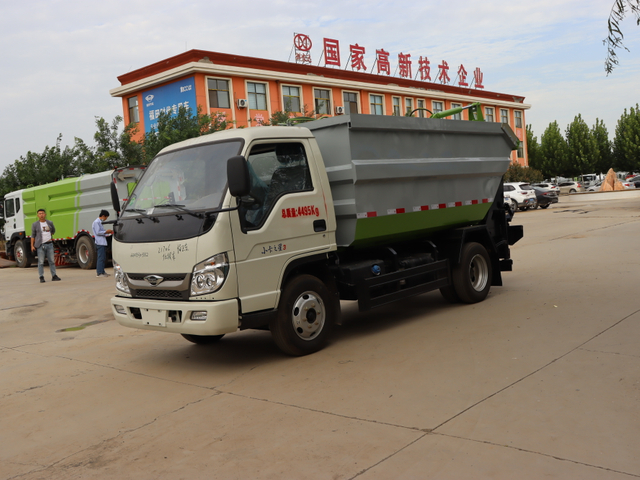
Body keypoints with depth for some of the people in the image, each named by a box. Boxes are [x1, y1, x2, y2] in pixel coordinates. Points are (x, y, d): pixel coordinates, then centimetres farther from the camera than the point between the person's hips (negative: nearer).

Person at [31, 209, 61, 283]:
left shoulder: (50, 223, 9)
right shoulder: (35, 224, 0)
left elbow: (53, 230, 28)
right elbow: (33, 235, 3)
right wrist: (32, 246, -2)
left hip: (49, 244, 3)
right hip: (40, 245, -3)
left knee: (52, 261, 5)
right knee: (41, 262, -3)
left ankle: (54, 276, 11)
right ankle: (41, 277, 1)